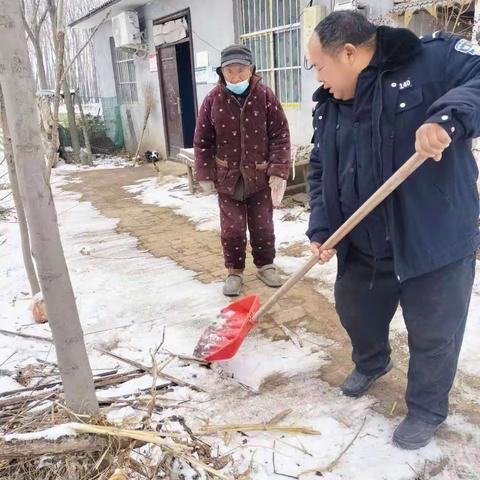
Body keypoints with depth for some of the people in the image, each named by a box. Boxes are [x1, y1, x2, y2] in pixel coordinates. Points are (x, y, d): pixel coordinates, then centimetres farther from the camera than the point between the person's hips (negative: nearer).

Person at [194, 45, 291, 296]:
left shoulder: (265, 96, -8)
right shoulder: (213, 100, -6)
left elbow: (280, 135, -6)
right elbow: (202, 141, -1)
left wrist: (278, 171, -11)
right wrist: (205, 175, -2)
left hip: (260, 176, 0)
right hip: (228, 176, 0)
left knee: (263, 226, 11)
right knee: (232, 228, 4)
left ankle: (265, 266, 31)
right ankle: (234, 271, 22)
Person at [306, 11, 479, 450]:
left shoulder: (433, 58, -12)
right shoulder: (328, 106, 6)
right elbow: (321, 173, 9)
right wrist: (321, 231, -2)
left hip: (436, 241, -5)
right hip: (362, 248, 6)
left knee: (434, 336, 10)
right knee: (354, 313, 24)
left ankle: (426, 412, 37)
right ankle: (371, 363, 57)